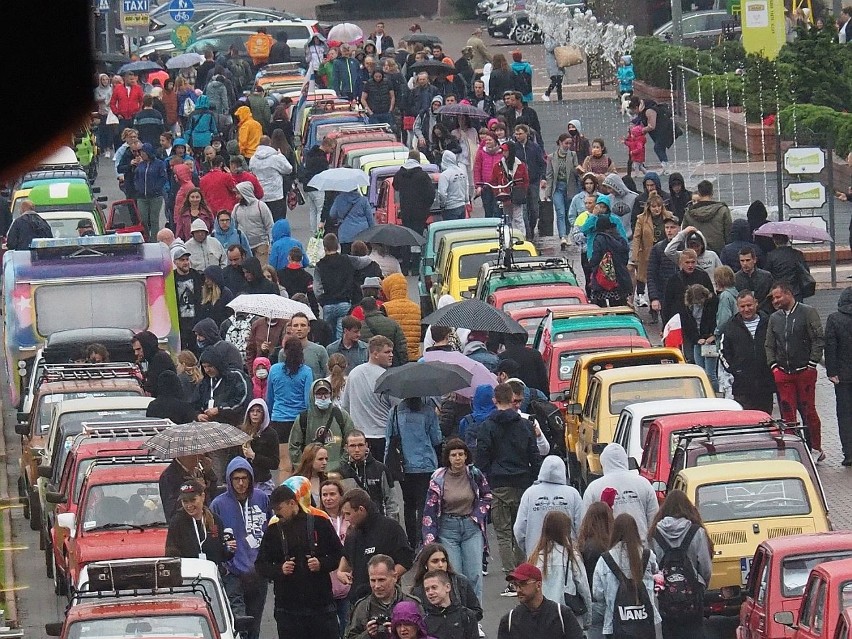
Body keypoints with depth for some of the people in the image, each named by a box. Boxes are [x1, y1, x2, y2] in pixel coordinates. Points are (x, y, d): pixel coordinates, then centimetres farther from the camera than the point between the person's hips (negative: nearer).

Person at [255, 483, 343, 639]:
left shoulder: (319, 523, 2)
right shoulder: (273, 531, 8)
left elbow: (338, 555, 7)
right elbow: (260, 565, 9)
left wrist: (322, 564, -12)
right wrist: (279, 569, -10)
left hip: (322, 604, -1)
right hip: (288, 607, 1)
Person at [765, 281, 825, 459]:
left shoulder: (808, 313, -3)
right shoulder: (774, 318, 13)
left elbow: (819, 339, -6)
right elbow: (769, 345, 18)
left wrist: (811, 364, -10)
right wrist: (773, 365, 4)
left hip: (805, 371, -4)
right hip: (783, 373, 4)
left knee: (808, 411, 0)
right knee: (787, 413, 1)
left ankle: (815, 448, 11)